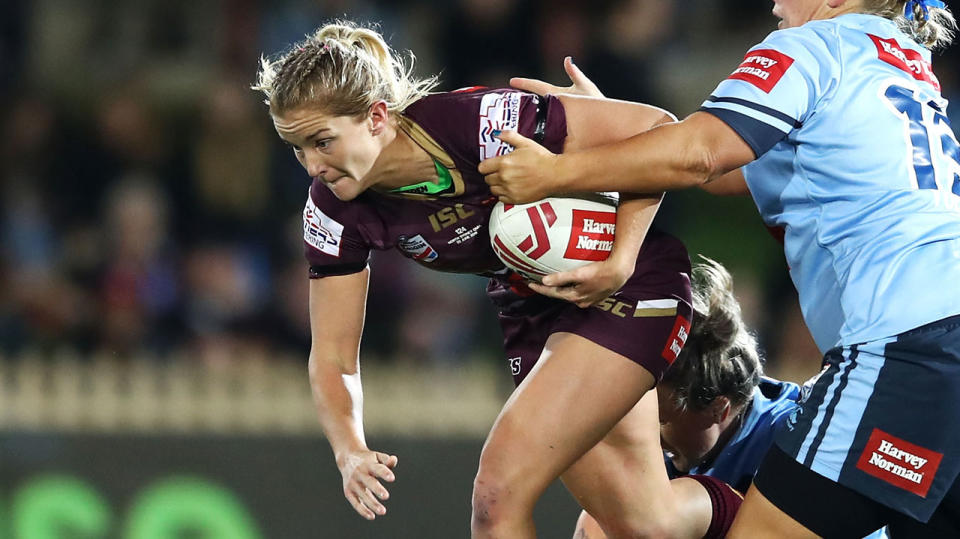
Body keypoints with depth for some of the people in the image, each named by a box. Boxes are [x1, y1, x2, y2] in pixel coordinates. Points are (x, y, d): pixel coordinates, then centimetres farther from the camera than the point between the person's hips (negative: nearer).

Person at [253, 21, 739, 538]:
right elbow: (332, 358, -8)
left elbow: (653, 127, -25)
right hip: (530, 311, 6)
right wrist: (349, 451, -26)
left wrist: (621, 262, -29)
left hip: (628, 283, -6)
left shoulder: (477, 123, -32)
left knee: (499, 493, -20)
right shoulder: (334, 210, -14)